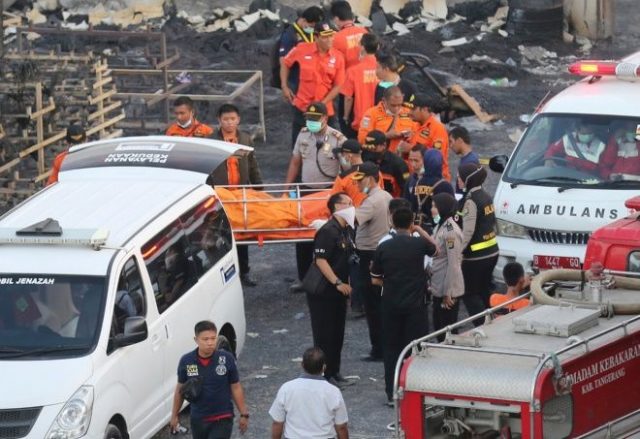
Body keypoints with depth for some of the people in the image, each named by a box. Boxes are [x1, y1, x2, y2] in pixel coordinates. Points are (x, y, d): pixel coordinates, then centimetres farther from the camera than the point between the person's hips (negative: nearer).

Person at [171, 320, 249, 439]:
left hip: (222, 420, -3)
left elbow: (235, 388, -1)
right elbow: (180, 389, 6)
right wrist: (174, 415, 10)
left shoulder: (227, 359, -12)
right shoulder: (186, 361, -7)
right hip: (198, 420, 3)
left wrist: (244, 414, 1)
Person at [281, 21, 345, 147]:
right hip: (302, 106, 0)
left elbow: (337, 85, -4)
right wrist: (284, 87, 3)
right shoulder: (302, 50, -8)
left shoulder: (337, 57, -7)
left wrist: (322, 104, -12)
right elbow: (285, 63, 9)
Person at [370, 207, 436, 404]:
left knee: (392, 348, 10)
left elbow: (375, 280, 4)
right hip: (415, 304, -2)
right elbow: (435, 249, 16)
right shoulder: (419, 244, -8)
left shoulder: (383, 247, -3)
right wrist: (420, 231, 19)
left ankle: (392, 393, 11)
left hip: (390, 305, 2)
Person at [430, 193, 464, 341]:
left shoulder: (451, 231, -19)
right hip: (438, 287, 9)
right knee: (438, 328, 15)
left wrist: (448, 293, -19)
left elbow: (453, 263, -20)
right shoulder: (440, 227, 9)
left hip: (448, 289, -9)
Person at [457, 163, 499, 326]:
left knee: (470, 295, -1)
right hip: (491, 252, 9)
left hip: (476, 256, -9)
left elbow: (467, 232, -22)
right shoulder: (486, 197, 10)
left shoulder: (471, 201, -17)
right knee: (483, 293, 15)